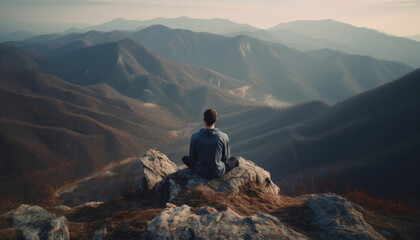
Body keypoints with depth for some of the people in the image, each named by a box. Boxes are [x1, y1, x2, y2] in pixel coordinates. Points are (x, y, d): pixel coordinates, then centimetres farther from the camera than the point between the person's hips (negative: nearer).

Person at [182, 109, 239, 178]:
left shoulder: (195, 137, -17)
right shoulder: (223, 137, -19)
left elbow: (192, 157, -4)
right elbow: (226, 158, -6)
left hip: (200, 171, 1)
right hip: (218, 172, -1)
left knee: (185, 158, 30)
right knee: (235, 160, 28)